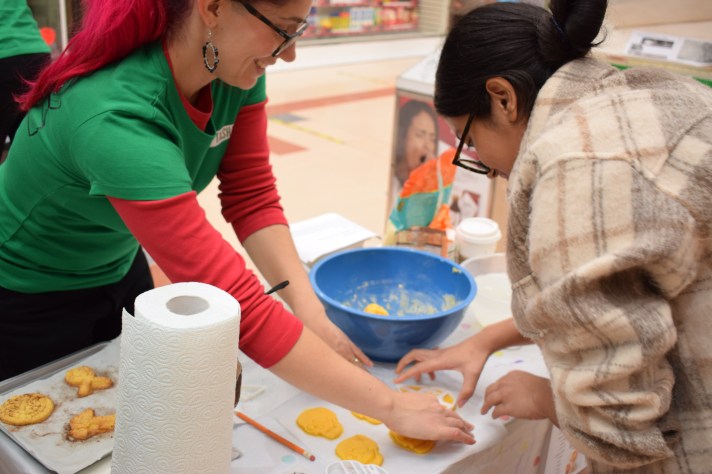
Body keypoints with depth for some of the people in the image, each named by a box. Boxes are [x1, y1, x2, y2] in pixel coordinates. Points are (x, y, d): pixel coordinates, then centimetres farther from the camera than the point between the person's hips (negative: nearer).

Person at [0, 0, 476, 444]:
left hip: (122, 271, 6)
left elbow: (252, 198, -10)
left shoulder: (236, 73, -18)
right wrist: (392, 406, -37)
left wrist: (309, 309, -25)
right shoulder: (118, 119, -40)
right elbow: (237, 305, -42)